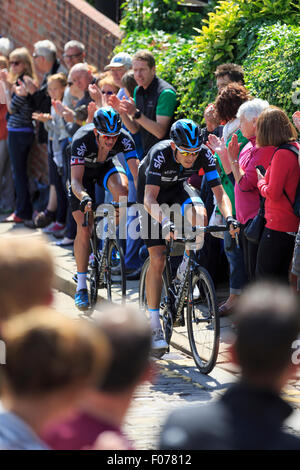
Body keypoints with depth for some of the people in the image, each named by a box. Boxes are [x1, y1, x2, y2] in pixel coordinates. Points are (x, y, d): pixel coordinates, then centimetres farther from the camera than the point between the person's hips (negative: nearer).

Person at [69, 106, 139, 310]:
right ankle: (81, 287, -2)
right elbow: (76, 180, -40)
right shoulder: (82, 140, -37)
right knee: (84, 229, -10)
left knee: (121, 189, -34)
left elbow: (137, 173, -36)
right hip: (83, 170, -2)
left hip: (107, 164, 2)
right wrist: (84, 197, -60)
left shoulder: (124, 139, -32)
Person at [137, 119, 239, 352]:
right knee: (157, 260, -11)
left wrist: (229, 217, -46)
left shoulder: (204, 153, -27)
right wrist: (165, 222, -60)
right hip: (152, 193, -3)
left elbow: (219, 192, -27)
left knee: (199, 216, -33)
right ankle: (154, 325, -3)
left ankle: (187, 268, -6)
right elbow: (150, 198, -43)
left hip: (179, 187, 3)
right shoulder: (160, 153, -36)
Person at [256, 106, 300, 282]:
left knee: (263, 275, -2)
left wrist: (260, 181, -2)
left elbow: (273, 193, -19)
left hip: (277, 226, -9)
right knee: (281, 276, 15)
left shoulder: (281, 154, -18)